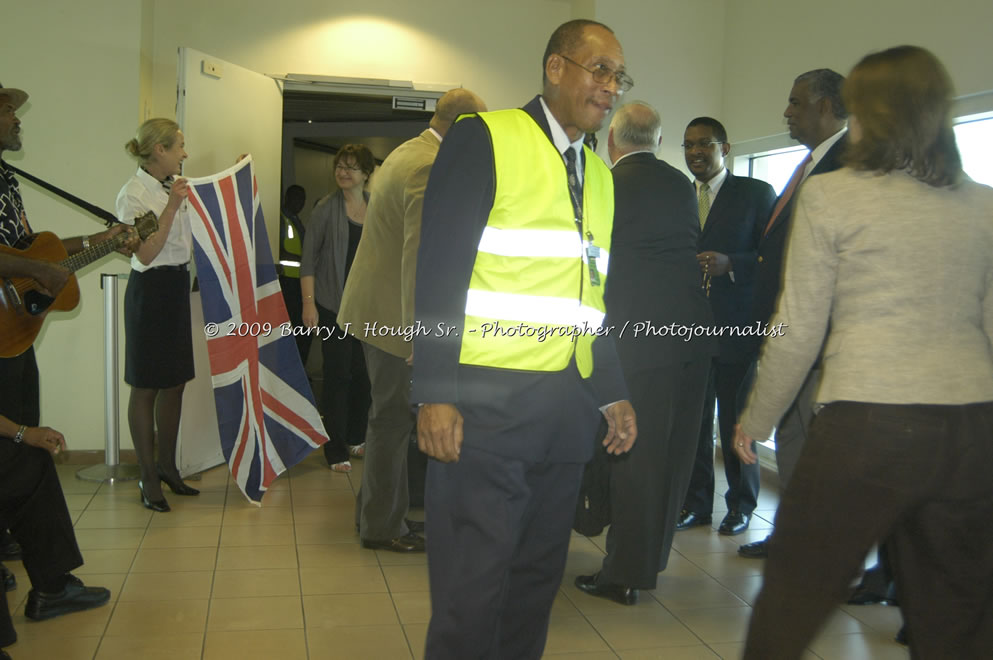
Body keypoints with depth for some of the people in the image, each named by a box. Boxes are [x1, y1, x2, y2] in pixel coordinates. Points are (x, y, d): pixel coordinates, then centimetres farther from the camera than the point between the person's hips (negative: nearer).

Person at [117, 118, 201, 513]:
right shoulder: (134, 194, -13)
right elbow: (146, 254, -19)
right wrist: (172, 207, -23)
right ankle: (148, 478, 11)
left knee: (175, 382, 13)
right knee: (146, 387, 1)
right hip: (151, 291, -8)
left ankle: (167, 466, 25)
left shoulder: (178, 184, 8)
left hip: (179, 287, 8)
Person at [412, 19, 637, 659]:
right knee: (472, 590, -1)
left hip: (567, 408, 7)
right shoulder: (485, 138, -3)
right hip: (488, 402, -6)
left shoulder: (600, 174, 17)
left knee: (537, 578, 13)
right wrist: (436, 394, -16)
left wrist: (614, 392, 15)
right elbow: (440, 271, -10)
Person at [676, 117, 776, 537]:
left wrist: (729, 264, -21)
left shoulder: (756, 193, 0)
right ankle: (697, 503, 20)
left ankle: (741, 504, 19)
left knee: (735, 421, 4)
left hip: (734, 327, -4)